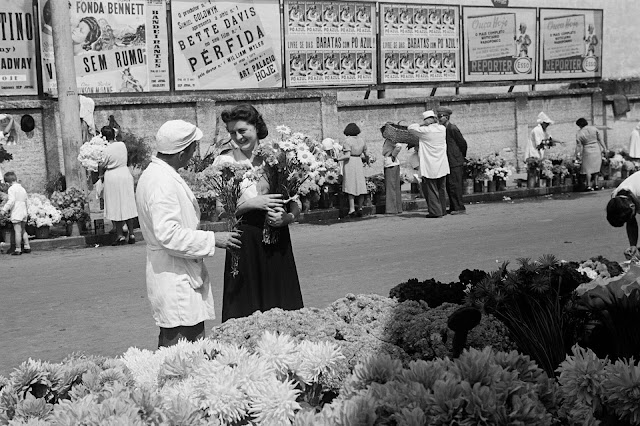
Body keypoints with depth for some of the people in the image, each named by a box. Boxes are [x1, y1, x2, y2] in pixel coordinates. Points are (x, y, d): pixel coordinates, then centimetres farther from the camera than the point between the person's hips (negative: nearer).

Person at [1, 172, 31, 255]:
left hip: (16, 214, -8)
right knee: (23, 230, 17)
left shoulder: (11, 189, -9)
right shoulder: (22, 189, 15)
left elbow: (11, 201, -19)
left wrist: (4, 209, -17)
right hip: (24, 213, 8)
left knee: (17, 231, -5)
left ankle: (18, 249, -2)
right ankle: (27, 247, 18)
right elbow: (27, 202, 19)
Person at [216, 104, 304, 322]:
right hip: (245, 241, -2)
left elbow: (296, 206, 6)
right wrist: (253, 203, -17)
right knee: (245, 308, 2)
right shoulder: (226, 160, 1)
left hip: (278, 242, 2)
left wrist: (287, 218, -15)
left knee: (282, 309, 6)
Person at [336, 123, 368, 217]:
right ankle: (360, 208, 16)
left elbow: (347, 156, -18)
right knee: (360, 185, 9)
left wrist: (337, 159, -7)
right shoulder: (361, 140, 6)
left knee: (350, 186, -2)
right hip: (359, 163, 5)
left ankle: (352, 209, -5)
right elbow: (366, 153, 14)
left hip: (349, 163, -5)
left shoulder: (347, 141, -11)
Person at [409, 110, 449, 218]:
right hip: (442, 166, 6)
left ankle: (436, 211, -2)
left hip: (430, 167, -6)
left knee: (430, 189, 1)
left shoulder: (425, 131, -14)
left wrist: (421, 124, 0)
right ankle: (442, 210, 21)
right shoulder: (442, 129, 3)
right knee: (440, 189, 16)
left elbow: (410, 127, -2)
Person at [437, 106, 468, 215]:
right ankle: (453, 207, 17)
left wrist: (462, 156, 4)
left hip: (456, 162, -9)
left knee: (455, 185, -8)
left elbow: (463, 143, -8)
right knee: (449, 186, 10)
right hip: (449, 162, 9)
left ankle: (460, 208, -4)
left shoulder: (452, 128, -12)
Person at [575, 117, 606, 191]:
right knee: (595, 167, 14)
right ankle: (595, 184, 16)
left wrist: (578, 154, -1)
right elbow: (600, 140, 5)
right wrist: (603, 148, 13)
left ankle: (589, 185, -1)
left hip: (587, 151, -3)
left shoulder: (579, 133, -9)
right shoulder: (594, 129, -1)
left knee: (588, 168, 1)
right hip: (596, 149, 3)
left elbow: (578, 145, -7)